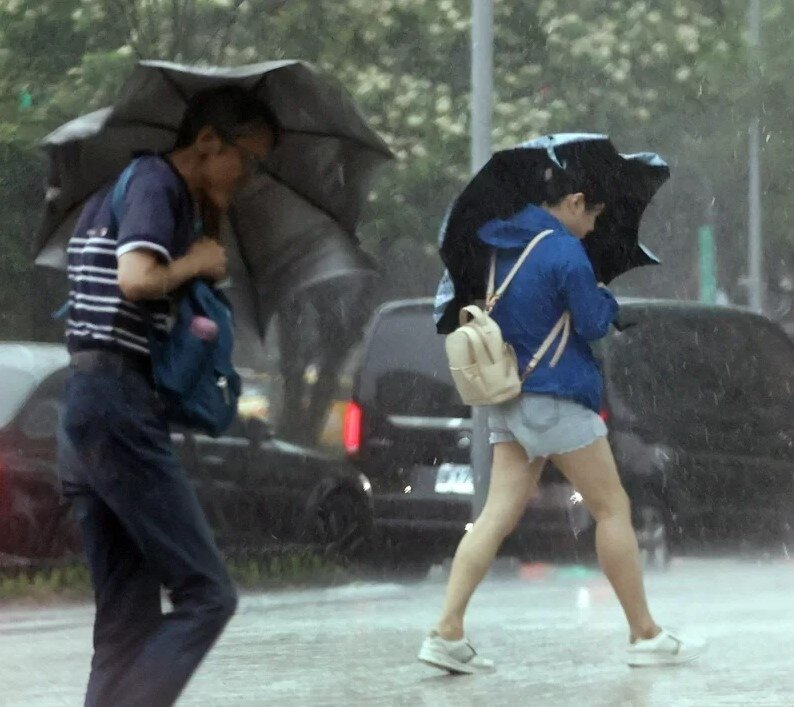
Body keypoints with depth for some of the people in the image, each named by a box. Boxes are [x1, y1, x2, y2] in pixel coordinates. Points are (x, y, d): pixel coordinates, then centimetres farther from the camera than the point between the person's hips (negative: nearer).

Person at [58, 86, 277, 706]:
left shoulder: (122, 188, 22)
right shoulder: (156, 183, -7)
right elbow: (136, 278, -22)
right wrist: (195, 263, -6)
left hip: (84, 407, 10)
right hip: (120, 405, -10)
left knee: (129, 619, 8)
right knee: (207, 595, -10)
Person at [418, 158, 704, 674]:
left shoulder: (500, 243, 11)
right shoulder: (564, 252, -15)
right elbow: (594, 324, -12)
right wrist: (604, 297, 10)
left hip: (508, 399, 7)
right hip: (558, 399, -7)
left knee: (499, 514, 2)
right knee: (613, 507, 3)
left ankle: (447, 632, -10)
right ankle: (646, 636, 8)